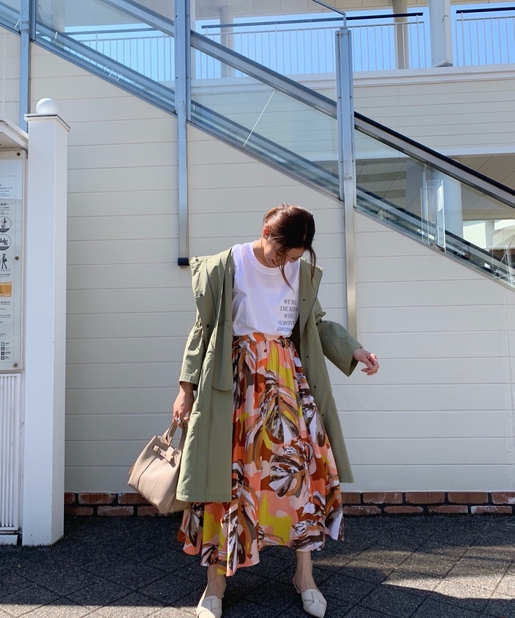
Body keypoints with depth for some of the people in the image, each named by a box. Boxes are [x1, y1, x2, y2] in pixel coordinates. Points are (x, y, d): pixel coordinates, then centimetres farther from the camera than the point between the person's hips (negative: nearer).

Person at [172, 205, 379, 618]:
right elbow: (204, 329, -2)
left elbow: (316, 325, 14)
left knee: (306, 466, -1)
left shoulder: (303, 272, 5)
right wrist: (186, 387, -3)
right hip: (236, 381, -3)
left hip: (288, 378, 4)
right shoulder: (227, 267, -6)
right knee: (228, 475, 1)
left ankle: (305, 574, 19)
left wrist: (353, 350, -1)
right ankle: (216, 584, 18)